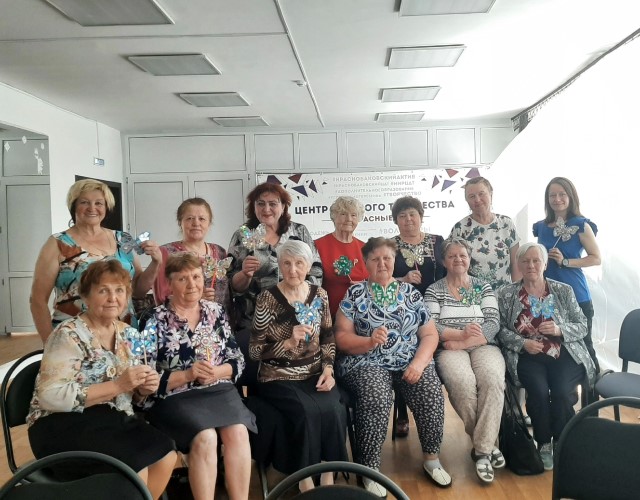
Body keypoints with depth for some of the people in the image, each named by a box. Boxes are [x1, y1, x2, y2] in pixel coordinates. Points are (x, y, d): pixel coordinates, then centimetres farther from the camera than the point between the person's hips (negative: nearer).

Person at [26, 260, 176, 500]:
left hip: (113, 417, 7)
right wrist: (117, 385, -25)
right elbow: (50, 397, -22)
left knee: (166, 456, -16)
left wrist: (143, 388, -6)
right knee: (135, 470, -26)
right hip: (63, 423, -6)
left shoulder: (127, 333, 9)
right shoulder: (69, 335, -12)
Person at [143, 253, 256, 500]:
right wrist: (187, 375, -18)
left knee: (238, 432, -24)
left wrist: (216, 372, -10)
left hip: (219, 390, 3)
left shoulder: (216, 311, 10)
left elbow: (238, 360, 10)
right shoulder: (156, 321, -2)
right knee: (205, 438, -30)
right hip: (175, 397, -3)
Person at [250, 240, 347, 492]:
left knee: (334, 410, -24)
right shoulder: (268, 298, -9)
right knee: (307, 412, -29)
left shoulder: (319, 294, 4)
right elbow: (255, 350, -8)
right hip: (279, 378, -3)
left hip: (314, 374, 3)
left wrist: (328, 369, -4)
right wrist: (289, 343, -21)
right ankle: (305, 480, -7)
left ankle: (328, 475, -4)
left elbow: (328, 339, 12)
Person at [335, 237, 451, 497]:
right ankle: (370, 469, -15)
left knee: (431, 392, -24)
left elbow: (430, 334, 7)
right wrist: (370, 341, -20)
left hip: (410, 361, 3)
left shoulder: (411, 293, 11)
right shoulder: (354, 293, 4)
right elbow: (341, 337, -2)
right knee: (376, 397, -32)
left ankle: (431, 458, 1)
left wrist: (419, 362, -11)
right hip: (366, 362, -2)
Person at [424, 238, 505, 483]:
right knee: (462, 383, -33)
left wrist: (464, 342, -13)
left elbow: (493, 323, 2)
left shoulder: (484, 287, 14)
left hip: (483, 346, 2)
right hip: (450, 350, -1)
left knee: (493, 379, -32)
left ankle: (482, 449, -22)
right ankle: (488, 443, -12)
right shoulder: (433, 290, 10)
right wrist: (460, 334, -19)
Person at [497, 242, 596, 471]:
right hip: (527, 356, -1)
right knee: (539, 391, -28)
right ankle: (544, 444, -2)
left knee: (562, 392, -26)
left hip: (565, 355, 1)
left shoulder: (564, 291, 10)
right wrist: (522, 343, -13)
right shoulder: (506, 294, 7)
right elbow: (500, 329, 3)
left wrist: (560, 329, -11)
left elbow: (582, 326, 9)